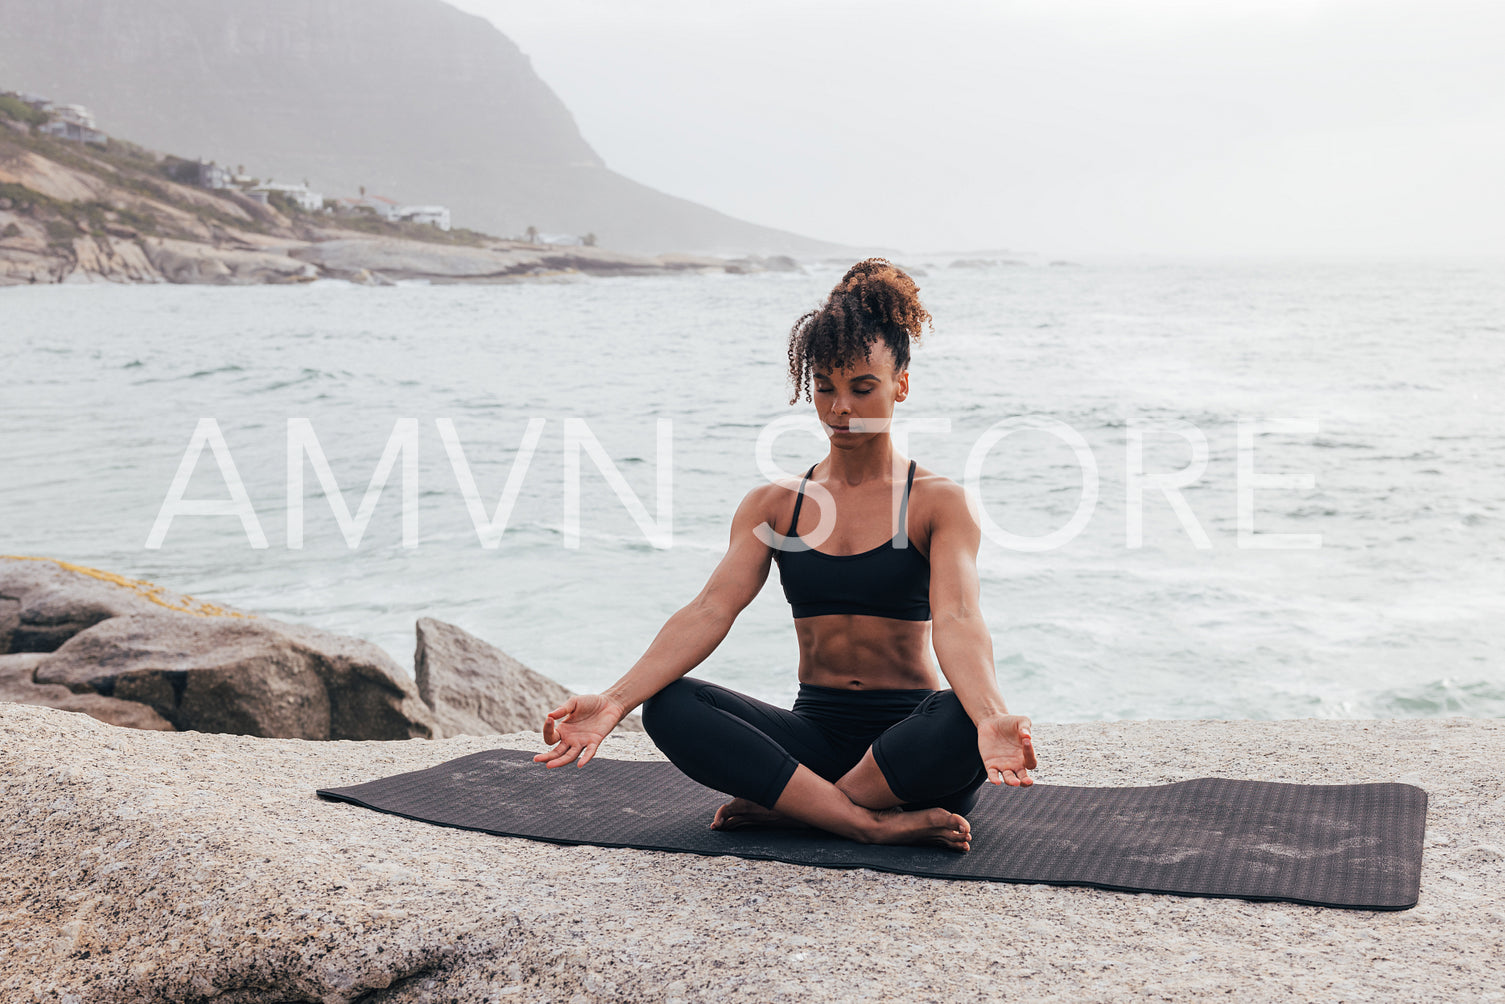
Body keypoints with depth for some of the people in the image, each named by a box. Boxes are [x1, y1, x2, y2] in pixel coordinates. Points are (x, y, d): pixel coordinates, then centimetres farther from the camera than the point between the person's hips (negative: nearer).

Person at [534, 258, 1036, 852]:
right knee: (669, 706, -22)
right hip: (815, 732, 3)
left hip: (909, 744, -3)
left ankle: (782, 809, -23)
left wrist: (990, 717, -41)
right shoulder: (773, 505, 7)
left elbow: (955, 619, -18)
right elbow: (710, 609, -6)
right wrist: (616, 701, -23)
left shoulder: (937, 501, -1)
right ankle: (874, 825, -30)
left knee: (964, 723, -37)